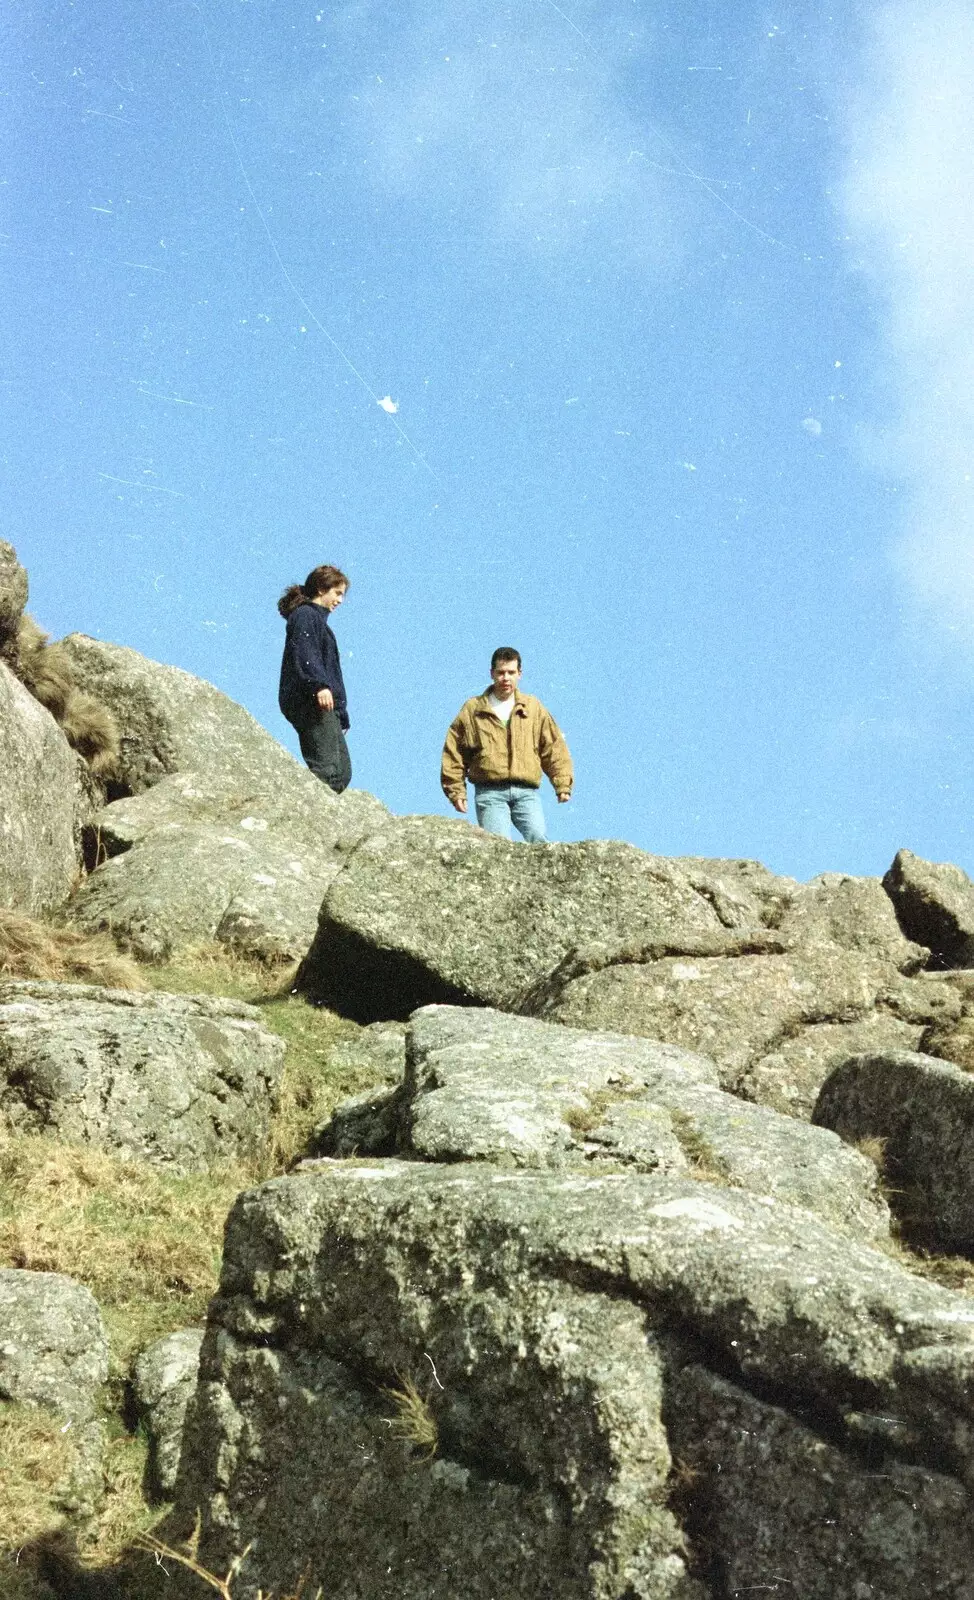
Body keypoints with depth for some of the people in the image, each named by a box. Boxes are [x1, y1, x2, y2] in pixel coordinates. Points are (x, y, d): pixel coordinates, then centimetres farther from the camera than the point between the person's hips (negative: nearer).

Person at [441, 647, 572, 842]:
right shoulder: (472, 710, 13)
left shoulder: (534, 708, 16)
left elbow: (554, 748, 16)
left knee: (538, 840, -21)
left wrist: (563, 786, 7)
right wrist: (456, 791, 7)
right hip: (490, 792, -1)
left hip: (526, 791, 1)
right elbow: (454, 753, 14)